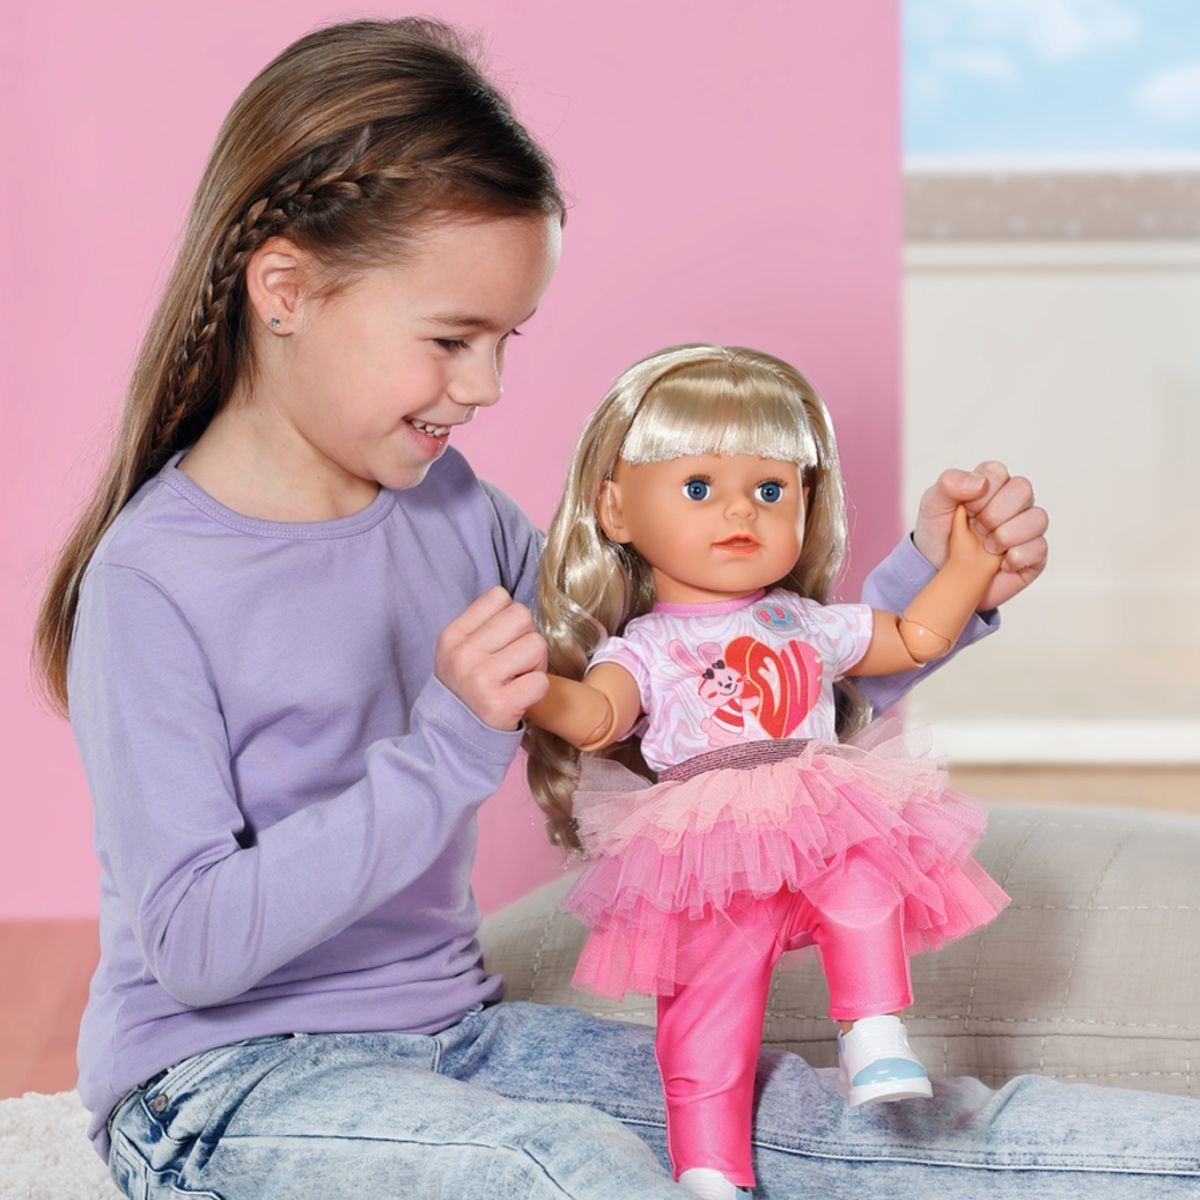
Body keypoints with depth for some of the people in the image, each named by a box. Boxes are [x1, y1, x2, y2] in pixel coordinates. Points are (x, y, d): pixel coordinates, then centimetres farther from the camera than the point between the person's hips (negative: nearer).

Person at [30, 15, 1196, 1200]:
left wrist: (931, 584, -4)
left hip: (451, 1036, 6)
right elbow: (194, 945, -21)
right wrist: (449, 750, -29)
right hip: (227, 1089, -6)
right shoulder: (154, 578, -15)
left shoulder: (456, 518, 4)